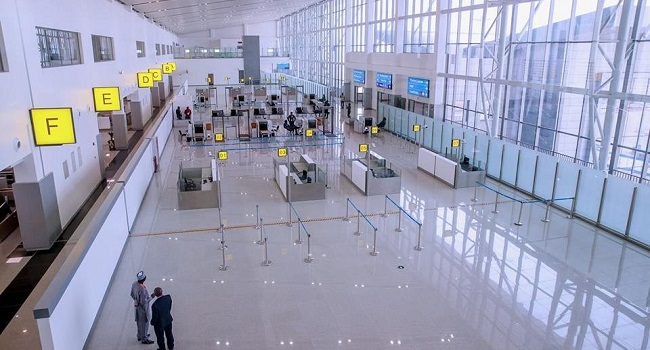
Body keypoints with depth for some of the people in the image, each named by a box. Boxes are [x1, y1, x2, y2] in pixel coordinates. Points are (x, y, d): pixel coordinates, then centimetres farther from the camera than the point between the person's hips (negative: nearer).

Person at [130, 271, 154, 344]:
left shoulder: (134, 284, -11)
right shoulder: (142, 289, -35)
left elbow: (132, 294, 4)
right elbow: (143, 302, -28)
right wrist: (150, 298, -13)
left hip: (136, 306, 8)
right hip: (142, 308, -8)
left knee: (139, 321, 25)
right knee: (144, 323, 11)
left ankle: (140, 336, 44)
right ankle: (144, 339, 26)